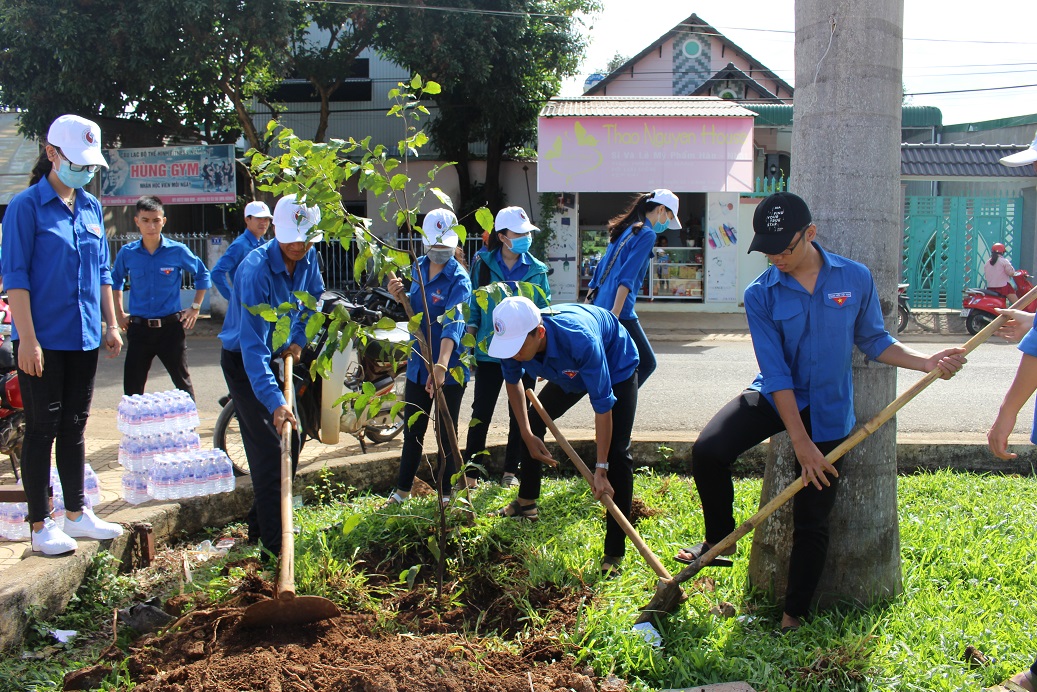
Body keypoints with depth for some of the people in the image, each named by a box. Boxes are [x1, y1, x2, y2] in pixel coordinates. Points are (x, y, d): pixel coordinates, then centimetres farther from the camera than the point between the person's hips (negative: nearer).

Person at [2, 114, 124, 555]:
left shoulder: (91, 207, 9)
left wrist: (111, 324, 11)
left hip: (83, 337, 6)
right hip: (43, 339, -6)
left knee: (74, 427, 14)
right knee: (43, 429, 1)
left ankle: (76, 514, 25)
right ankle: (40, 526, 11)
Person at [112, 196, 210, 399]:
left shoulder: (178, 251, -5)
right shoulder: (127, 253, 0)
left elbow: (202, 274, 10)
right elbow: (116, 280, 20)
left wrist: (195, 307, 5)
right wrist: (119, 313, 15)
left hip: (171, 327, -1)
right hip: (139, 328, 2)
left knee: (182, 382, 7)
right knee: (132, 388, 5)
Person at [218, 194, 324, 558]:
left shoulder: (307, 258, -8)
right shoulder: (256, 270, -32)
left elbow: (314, 295, 16)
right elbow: (252, 344, -38)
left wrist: (298, 338, 2)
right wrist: (274, 401, -46)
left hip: (277, 356, 8)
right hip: (243, 362, -8)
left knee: (290, 444, 13)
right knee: (268, 451, -13)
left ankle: (260, 524, 30)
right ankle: (273, 544, -8)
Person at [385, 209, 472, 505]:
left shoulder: (459, 280, -18)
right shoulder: (419, 268, 3)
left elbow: (452, 324, -34)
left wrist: (441, 365, -49)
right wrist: (401, 297, -7)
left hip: (450, 367, -6)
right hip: (419, 362, 6)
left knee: (446, 432, 7)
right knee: (413, 429, 16)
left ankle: (446, 493, 23)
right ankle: (402, 489, 31)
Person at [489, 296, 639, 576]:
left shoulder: (580, 340, -46)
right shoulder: (515, 338, -29)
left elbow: (603, 406, -39)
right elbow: (513, 382, -5)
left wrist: (600, 469, -36)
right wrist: (527, 434, -8)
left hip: (617, 367, -6)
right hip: (570, 371, 6)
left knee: (616, 451, -17)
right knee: (532, 421, 12)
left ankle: (614, 553, -12)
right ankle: (526, 503, 33)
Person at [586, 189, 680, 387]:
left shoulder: (625, 230, 19)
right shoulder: (647, 234, -7)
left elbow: (601, 268, 23)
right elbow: (627, 277, -17)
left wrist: (589, 305, 27)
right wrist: (614, 314, -22)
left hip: (600, 309, 9)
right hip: (620, 312, -9)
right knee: (646, 363, -2)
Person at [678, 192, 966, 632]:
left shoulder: (856, 278, -7)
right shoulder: (760, 294, -12)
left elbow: (873, 340, 6)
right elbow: (776, 371, -15)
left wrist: (926, 363, -11)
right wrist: (800, 442, -18)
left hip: (828, 411, 1)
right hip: (774, 398, 0)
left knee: (812, 521, 4)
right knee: (708, 451, -25)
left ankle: (794, 615, 21)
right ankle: (719, 543, -1)